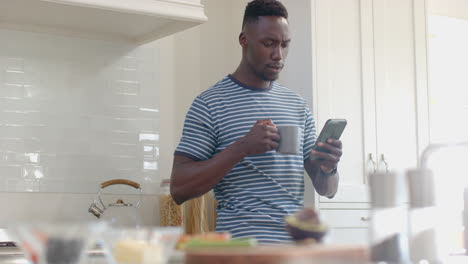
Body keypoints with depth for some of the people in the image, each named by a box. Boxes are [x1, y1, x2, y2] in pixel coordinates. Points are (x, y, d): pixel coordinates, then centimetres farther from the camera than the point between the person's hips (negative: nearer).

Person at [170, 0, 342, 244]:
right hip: (243, 245, -5)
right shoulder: (210, 104, -5)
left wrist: (329, 169, -11)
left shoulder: (297, 105, 11)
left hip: (299, 241, 5)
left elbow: (326, 189, 12)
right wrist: (241, 148, -22)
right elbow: (179, 189, -11)